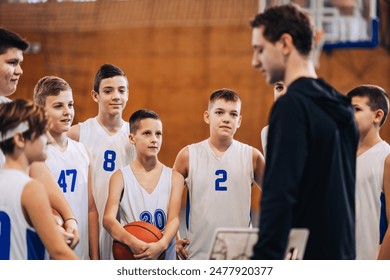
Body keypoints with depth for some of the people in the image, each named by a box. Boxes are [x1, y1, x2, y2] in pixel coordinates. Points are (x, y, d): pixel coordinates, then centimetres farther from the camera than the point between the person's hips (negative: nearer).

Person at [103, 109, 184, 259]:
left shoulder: (174, 178, 5)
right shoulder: (120, 177, 0)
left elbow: (174, 219, -5)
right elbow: (108, 219, -10)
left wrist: (161, 244, -25)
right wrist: (132, 242, -28)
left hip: (164, 254, 1)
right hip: (130, 258, -1)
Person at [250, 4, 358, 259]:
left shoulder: (292, 106, -14)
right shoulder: (340, 107, 14)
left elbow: (279, 196, -22)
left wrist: (263, 262, -23)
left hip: (304, 260, -9)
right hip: (341, 257, 9)